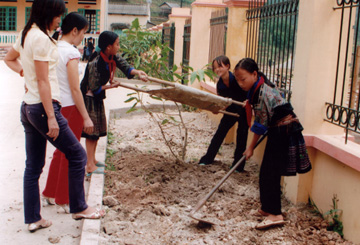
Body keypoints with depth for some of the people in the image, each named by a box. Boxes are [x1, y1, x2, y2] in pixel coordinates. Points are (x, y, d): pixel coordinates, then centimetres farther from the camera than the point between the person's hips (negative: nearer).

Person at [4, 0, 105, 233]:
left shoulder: (25, 35, 13)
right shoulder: (41, 38, -15)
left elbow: (9, 59, 31)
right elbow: (43, 81, -19)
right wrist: (51, 117, -18)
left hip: (28, 107, 10)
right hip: (43, 107, -10)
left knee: (33, 166, 12)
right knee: (77, 155, 3)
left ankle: (33, 219, 19)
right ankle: (79, 208, 14)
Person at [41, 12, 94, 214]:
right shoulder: (71, 52, -16)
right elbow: (75, 88, -18)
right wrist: (86, 117, -14)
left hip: (57, 106, 8)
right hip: (70, 107, -8)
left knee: (61, 150, 21)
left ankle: (51, 192, 32)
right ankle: (64, 200, 16)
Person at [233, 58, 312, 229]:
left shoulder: (263, 94, -25)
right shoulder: (257, 88, 4)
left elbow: (261, 125, -17)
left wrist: (251, 147, -8)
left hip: (284, 133, -10)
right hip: (278, 132, 10)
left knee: (269, 173, -8)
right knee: (267, 172, 13)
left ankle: (275, 214, -2)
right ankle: (268, 208, 24)